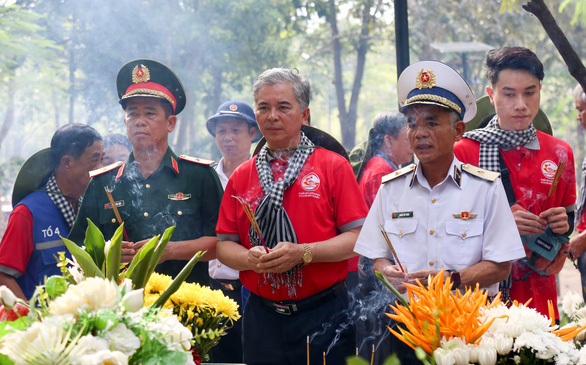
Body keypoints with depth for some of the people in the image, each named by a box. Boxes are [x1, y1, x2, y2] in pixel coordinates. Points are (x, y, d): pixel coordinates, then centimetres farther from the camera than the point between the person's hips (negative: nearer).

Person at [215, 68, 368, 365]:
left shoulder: (334, 167, 2)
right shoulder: (241, 176, 11)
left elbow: (357, 237, -5)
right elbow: (224, 245, 10)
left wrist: (303, 253, -17)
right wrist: (251, 258, -12)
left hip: (324, 315, -3)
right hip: (261, 316, 3)